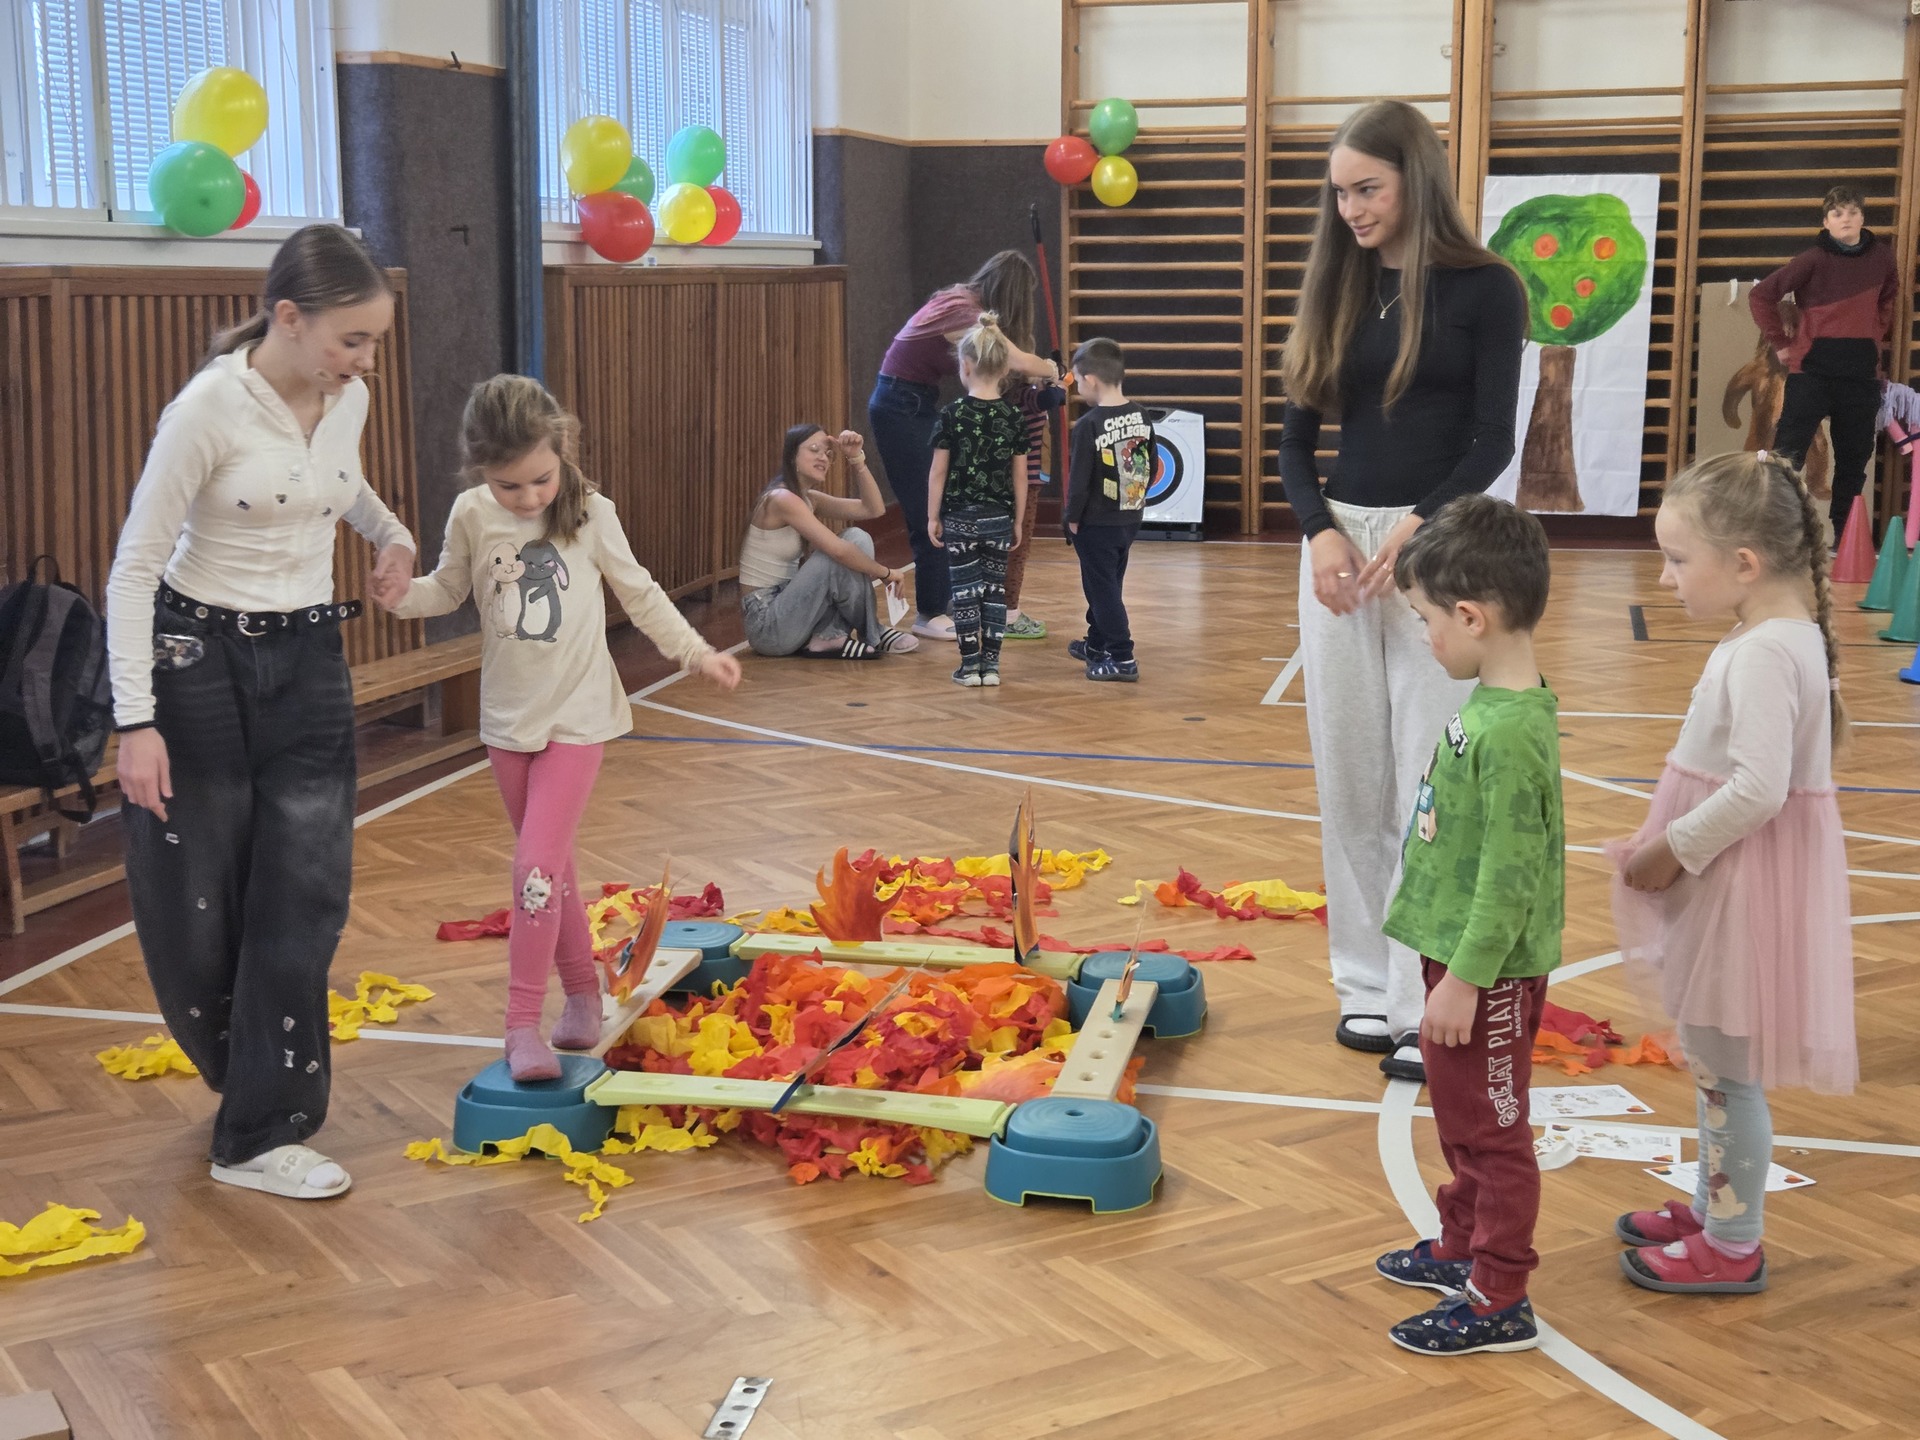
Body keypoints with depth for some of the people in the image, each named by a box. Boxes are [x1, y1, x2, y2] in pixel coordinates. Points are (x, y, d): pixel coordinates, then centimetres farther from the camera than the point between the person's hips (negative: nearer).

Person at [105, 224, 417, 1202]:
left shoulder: (348, 400, -1)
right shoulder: (210, 408, -19)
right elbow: (134, 566, -16)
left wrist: (389, 532, 6)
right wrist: (136, 721, -20)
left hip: (309, 661, 5)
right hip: (199, 657, -5)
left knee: (304, 896, -2)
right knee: (191, 902, 3)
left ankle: (262, 1133, 7)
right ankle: (246, 1079, 30)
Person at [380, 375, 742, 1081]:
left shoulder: (591, 514, -9)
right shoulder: (472, 516, -6)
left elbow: (639, 594, 2)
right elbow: (451, 588, 8)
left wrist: (697, 652, 0)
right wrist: (405, 594, -12)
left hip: (577, 717, -3)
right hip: (508, 719, 3)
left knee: (537, 864, -13)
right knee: (551, 864, 13)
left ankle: (523, 1025, -7)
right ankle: (582, 989, 30)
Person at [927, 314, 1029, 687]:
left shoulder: (952, 416, -9)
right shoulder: (1013, 418, -2)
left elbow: (938, 472, -7)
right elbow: (1020, 477, 2)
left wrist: (933, 516, 3)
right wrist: (1018, 522, 12)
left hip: (959, 518, -2)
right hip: (999, 519, 2)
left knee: (966, 590, 4)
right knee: (995, 589, 10)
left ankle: (970, 665, 7)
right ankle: (991, 664, 10)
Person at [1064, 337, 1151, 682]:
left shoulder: (1088, 426, -19)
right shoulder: (1141, 417, 1)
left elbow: (1080, 480, -17)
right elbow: (1151, 469, 9)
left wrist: (1072, 518, -5)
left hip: (1096, 524, -7)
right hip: (1130, 520, 7)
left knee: (1103, 588, 0)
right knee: (1107, 584, 21)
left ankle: (1122, 658, -3)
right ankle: (1097, 644, 35)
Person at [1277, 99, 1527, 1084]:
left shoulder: (1484, 289, -3)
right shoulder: (1335, 288, 9)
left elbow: (1493, 440, -7)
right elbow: (1296, 436, 8)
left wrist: (1418, 527, -21)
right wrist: (1320, 530, -9)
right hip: (1338, 541, 4)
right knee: (1351, 778, 7)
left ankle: (1429, 1008, 1)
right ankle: (1367, 985, 17)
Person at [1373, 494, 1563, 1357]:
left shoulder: (1511, 733, -26)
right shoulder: (1487, 705, 3)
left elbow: (1510, 874, -25)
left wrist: (1465, 978, -20)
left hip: (1490, 968, -9)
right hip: (1460, 950, 9)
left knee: (1488, 1127, 3)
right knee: (1457, 1113, 23)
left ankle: (1498, 1301, 16)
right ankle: (1463, 1247, 41)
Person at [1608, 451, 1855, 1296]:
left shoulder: (1763, 654, -23)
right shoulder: (1782, 637, 8)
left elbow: (1758, 788, -31)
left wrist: (1674, 848, -19)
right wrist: (1668, 845, 12)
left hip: (1746, 880, -10)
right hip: (1729, 877, 10)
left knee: (1725, 1067, 3)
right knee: (1713, 1059, 21)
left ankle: (1732, 1247, 17)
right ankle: (1712, 1207, 36)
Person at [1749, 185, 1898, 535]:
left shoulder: (1882, 258, 4)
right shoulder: (1814, 259, -7)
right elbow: (1761, 295, -6)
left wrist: (1877, 334, 12)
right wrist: (1780, 343, -4)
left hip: (1862, 372, 4)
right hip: (1813, 368, -4)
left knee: (1854, 457, 8)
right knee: (1788, 453, -6)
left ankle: (1844, 534, 18)